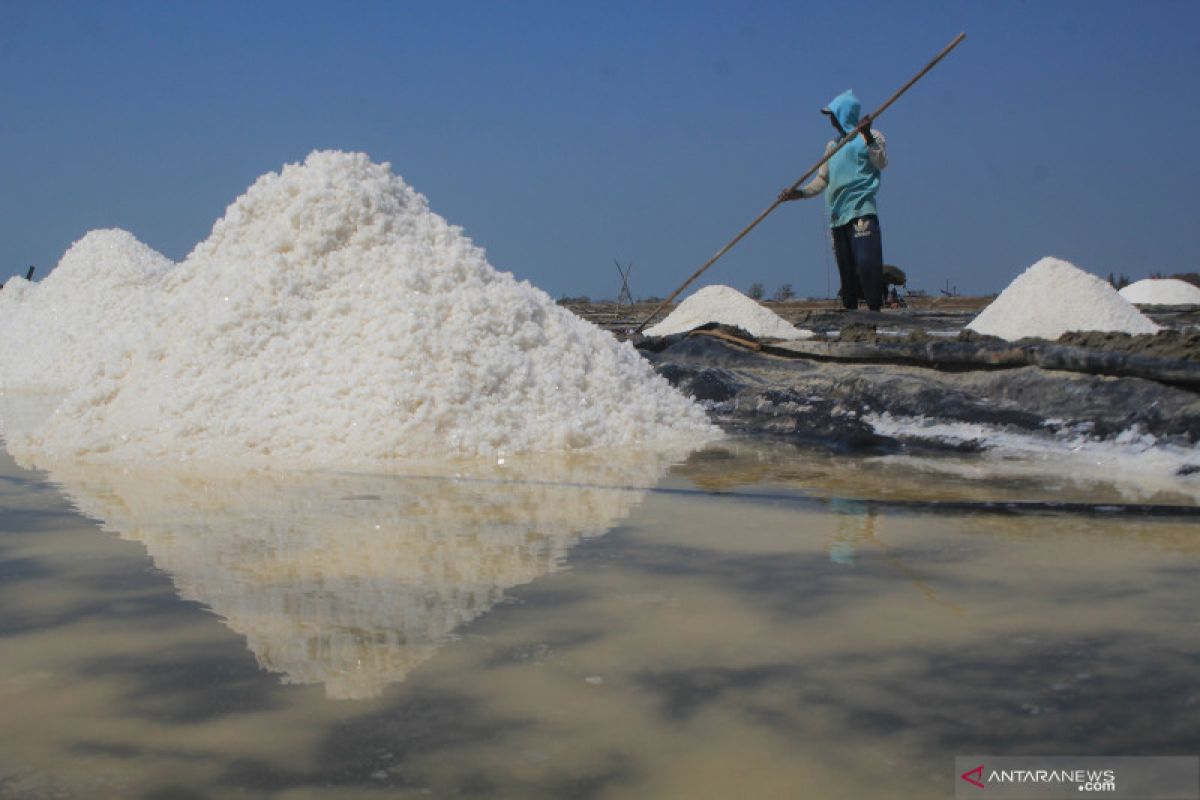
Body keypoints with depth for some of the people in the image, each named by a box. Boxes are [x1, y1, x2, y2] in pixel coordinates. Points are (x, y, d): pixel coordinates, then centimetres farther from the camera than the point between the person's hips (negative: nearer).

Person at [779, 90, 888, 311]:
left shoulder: (871, 137, 4)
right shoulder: (832, 146, 24)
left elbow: (881, 162, -13)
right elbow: (822, 180, 24)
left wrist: (868, 137, -25)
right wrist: (800, 192, 10)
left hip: (861, 212, -7)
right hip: (837, 216, 7)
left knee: (866, 263, -16)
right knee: (846, 273, 6)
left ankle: (875, 311, -18)